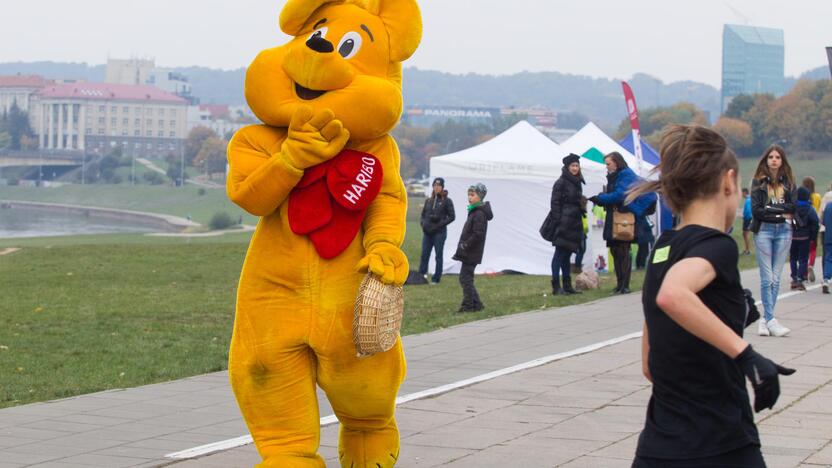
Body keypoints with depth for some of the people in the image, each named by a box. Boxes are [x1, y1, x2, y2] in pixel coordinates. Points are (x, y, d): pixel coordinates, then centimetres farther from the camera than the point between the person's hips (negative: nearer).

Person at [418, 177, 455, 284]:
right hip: (427, 232, 4)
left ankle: (436, 279, 7)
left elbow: (452, 216, -4)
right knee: (424, 254, 2)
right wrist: (423, 223, 0)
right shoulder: (428, 201, 11)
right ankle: (421, 276, 5)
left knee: (438, 255, 2)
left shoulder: (447, 201, -3)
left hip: (439, 232, -4)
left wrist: (440, 224, -13)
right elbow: (423, 214, 19)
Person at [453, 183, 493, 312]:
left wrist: (465, 246, -19)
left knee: (465, 278, -6)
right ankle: (476, 304, 18)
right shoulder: (474, 212, 15)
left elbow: (478, 234, -23)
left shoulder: (479, 214, -17)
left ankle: (468, 305, -1)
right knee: (465, 278, 14)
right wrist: (463, 246, 14)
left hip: (471, 253, -10)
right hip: (469, 253, 10)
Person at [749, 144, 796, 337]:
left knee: (776, 278, 2)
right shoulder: (758, 181, 3)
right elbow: (756, 210, -5)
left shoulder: (788, 182, 10)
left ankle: (765, 320, 6)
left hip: (784, 231, 3)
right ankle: (770, 320, -9)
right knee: (767, 277, -6)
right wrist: (782, 211, -6)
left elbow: (793, 207, 0)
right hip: (764, 230, -2)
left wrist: (771, 208, -9)